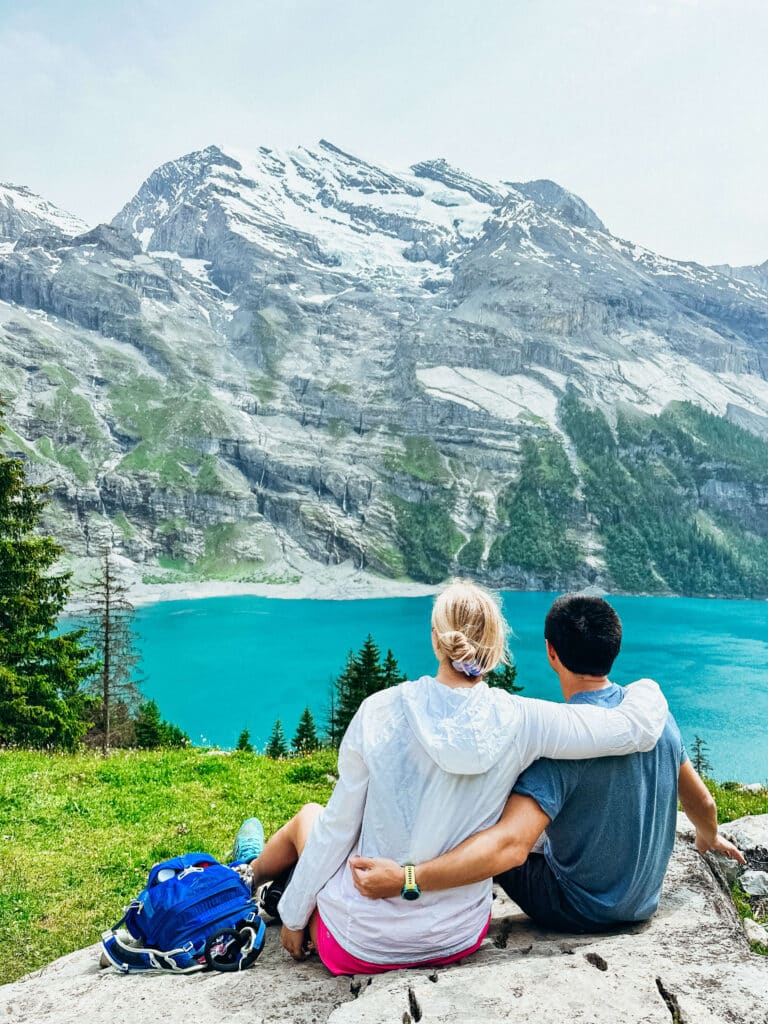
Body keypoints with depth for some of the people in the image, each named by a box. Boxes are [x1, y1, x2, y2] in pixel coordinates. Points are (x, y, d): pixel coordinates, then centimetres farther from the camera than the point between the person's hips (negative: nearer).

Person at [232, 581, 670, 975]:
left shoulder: (380, 711, -20)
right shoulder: (521, 721, -18)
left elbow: (338, 827, -11)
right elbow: (638, 728, -10)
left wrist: (293, 915, 4)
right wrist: (646, 689, 13)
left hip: (362, 944, -2)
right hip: (459, 940, 3)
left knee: (309, 815, 28)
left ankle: (253, 871, 60)